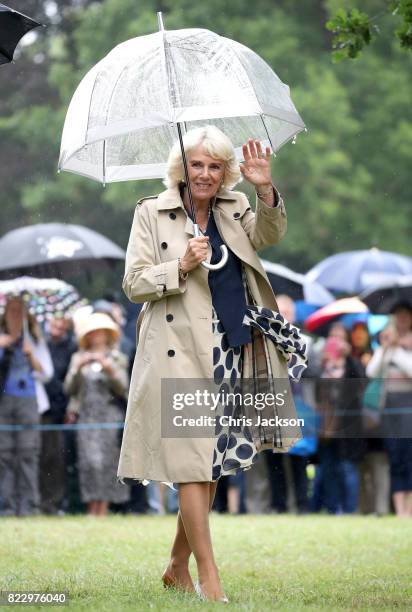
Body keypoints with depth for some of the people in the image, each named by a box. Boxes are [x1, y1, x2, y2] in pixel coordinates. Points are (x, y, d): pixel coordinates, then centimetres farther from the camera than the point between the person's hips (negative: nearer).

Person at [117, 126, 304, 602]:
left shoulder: (235, 209, 13)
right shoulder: (151, 213, 2)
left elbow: (269, 235, -5)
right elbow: (133, 284, -1)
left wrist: (266, 192, -21)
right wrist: (181, 267, -15)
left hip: (232, 353, 5)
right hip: (180, 354, -5)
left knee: (216, 464, 9)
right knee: (193, 463, -9)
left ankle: (177, 569, 21)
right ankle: (208, 578, -7)